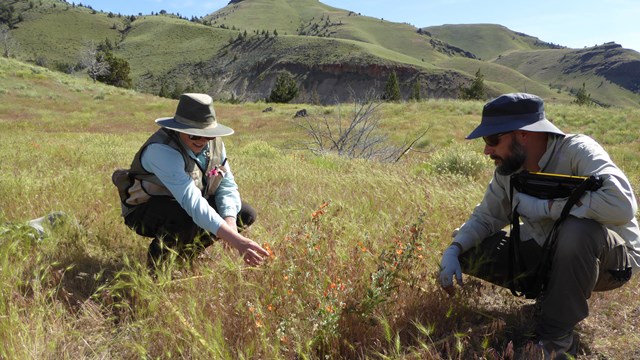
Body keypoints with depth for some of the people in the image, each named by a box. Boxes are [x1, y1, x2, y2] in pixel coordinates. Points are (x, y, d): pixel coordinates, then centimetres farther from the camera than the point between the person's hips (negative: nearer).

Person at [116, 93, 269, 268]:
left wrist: (230, 223, -29)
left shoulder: (214, 142, -11)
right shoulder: (162, 150, -34)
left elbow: (227, 185, -9)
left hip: (185, 203, 7)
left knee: (246, 214, -7)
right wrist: (236, 240, -50)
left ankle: (188, 251, 11)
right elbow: (193, 203, -43)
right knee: (191, 218, -38)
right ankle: (157, 259, -6)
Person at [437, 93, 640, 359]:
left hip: (613, 257, -5)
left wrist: (544, 206, -32)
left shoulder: (577, 150, -25)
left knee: (577, 229, -40)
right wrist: (453, 250, -16)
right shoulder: (508, 170, -7)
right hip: (549, 251, 6)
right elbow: (485, 216, 1)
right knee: (470, 251, -7)